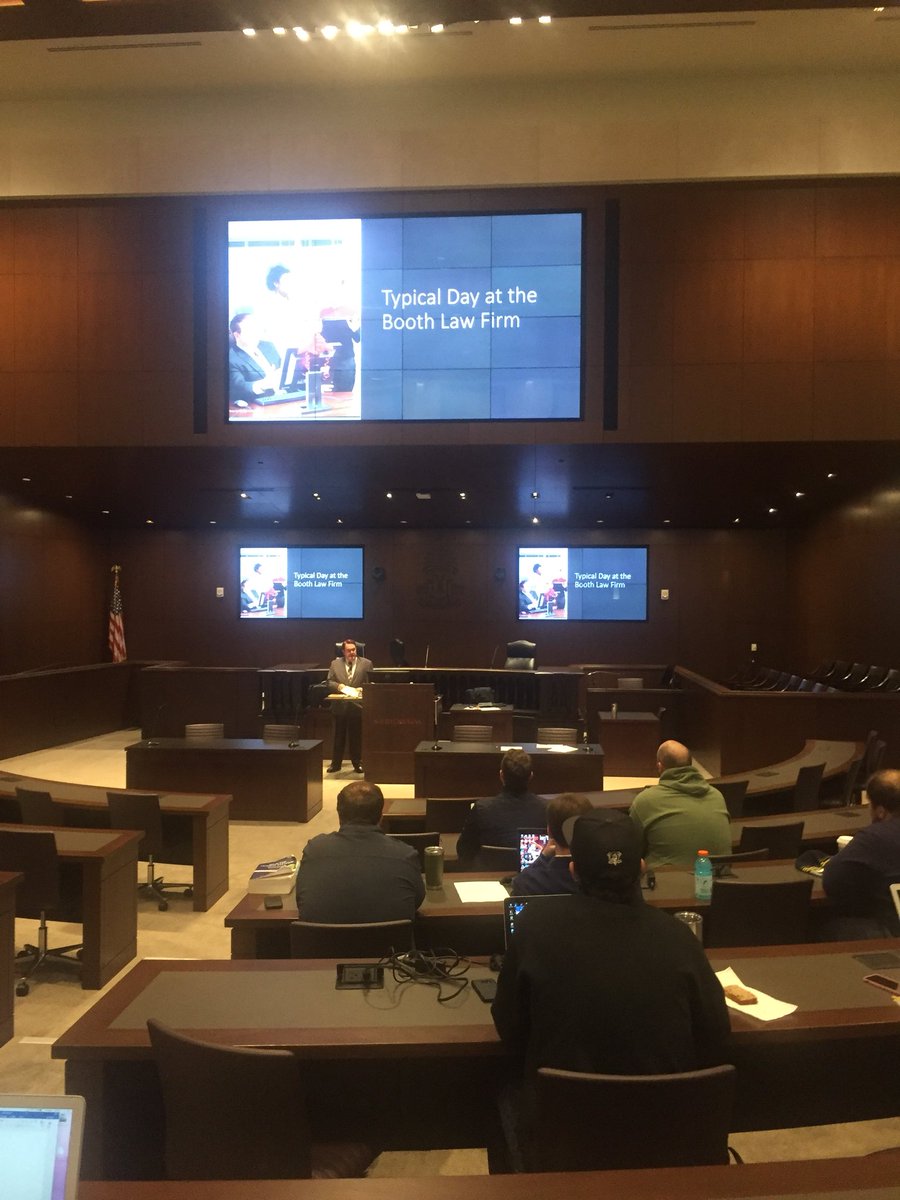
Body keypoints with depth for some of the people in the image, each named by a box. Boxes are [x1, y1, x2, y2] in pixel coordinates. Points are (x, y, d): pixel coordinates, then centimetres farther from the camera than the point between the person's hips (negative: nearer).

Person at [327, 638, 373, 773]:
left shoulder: (366, 663, 1)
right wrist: (339, 686, -13)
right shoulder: (335, 664, 6)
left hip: (357, 705, -1)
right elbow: (329, 681, 5)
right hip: (340, 706, 1)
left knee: (356, 736, 7)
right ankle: (335, 763, 18)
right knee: (339, 736, 10)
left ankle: (357, 763, 19)